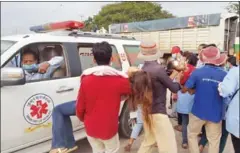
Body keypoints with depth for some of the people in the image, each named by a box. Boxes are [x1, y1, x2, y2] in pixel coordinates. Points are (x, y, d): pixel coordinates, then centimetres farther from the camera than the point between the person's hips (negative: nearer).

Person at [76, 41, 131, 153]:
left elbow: (80, 105, -3)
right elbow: (131, 92, 4)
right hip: (109, 128, -3)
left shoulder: (86, 78, -10)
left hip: (91, 127, 3)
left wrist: (82, 119, 16)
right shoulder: (120, 79, -17)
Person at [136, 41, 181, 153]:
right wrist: (178, 78, 10)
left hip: (147, 112, 9)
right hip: (158, 113, -9)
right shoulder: (158, 69, -20)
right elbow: (174, 88, -8)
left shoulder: (143, 70, 4)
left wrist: (175, 73, 14)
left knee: (149, 140, 25)